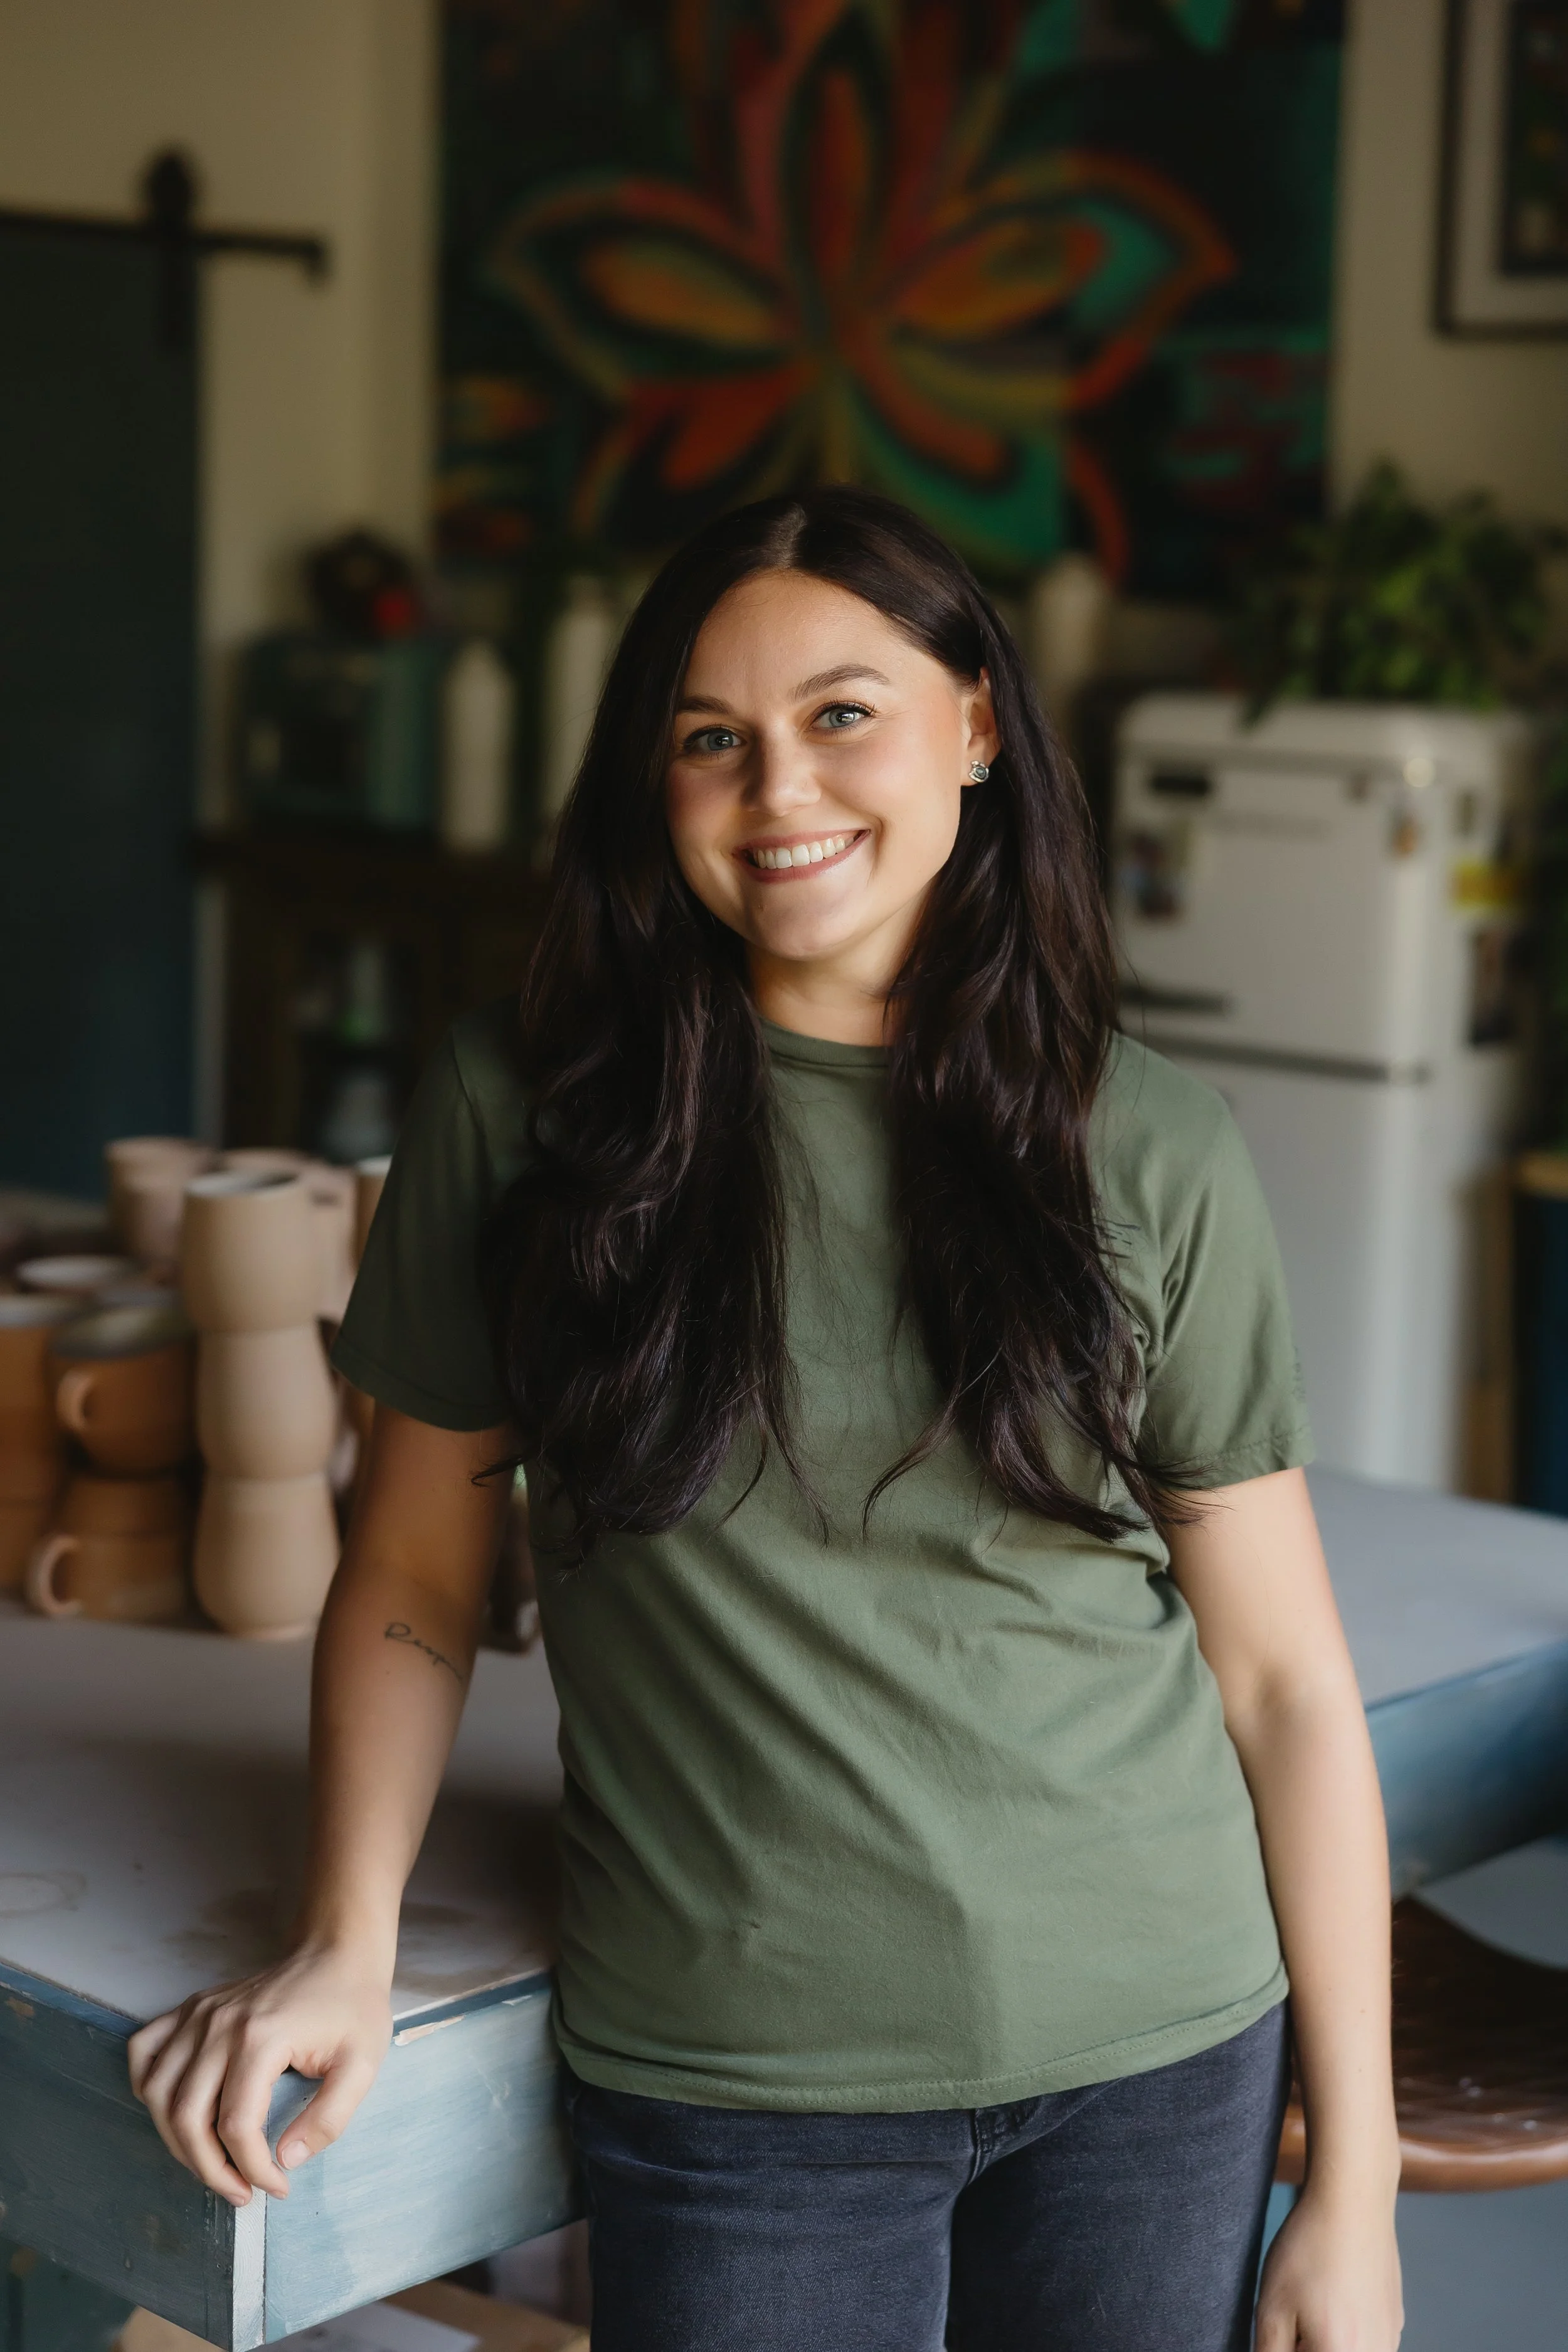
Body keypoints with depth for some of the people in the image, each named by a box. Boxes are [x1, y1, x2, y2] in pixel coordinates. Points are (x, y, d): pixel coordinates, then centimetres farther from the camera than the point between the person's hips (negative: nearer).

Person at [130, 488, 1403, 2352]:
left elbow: (1285, 1675, -1)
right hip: (731, 2088, -1)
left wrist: (1355, 2191, -1)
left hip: (1159, 2063, 1)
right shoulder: (525, 1111, -5)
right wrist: (344, 1948, -10)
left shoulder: (1146, 1153, -3)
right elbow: (410, 1591, 4)